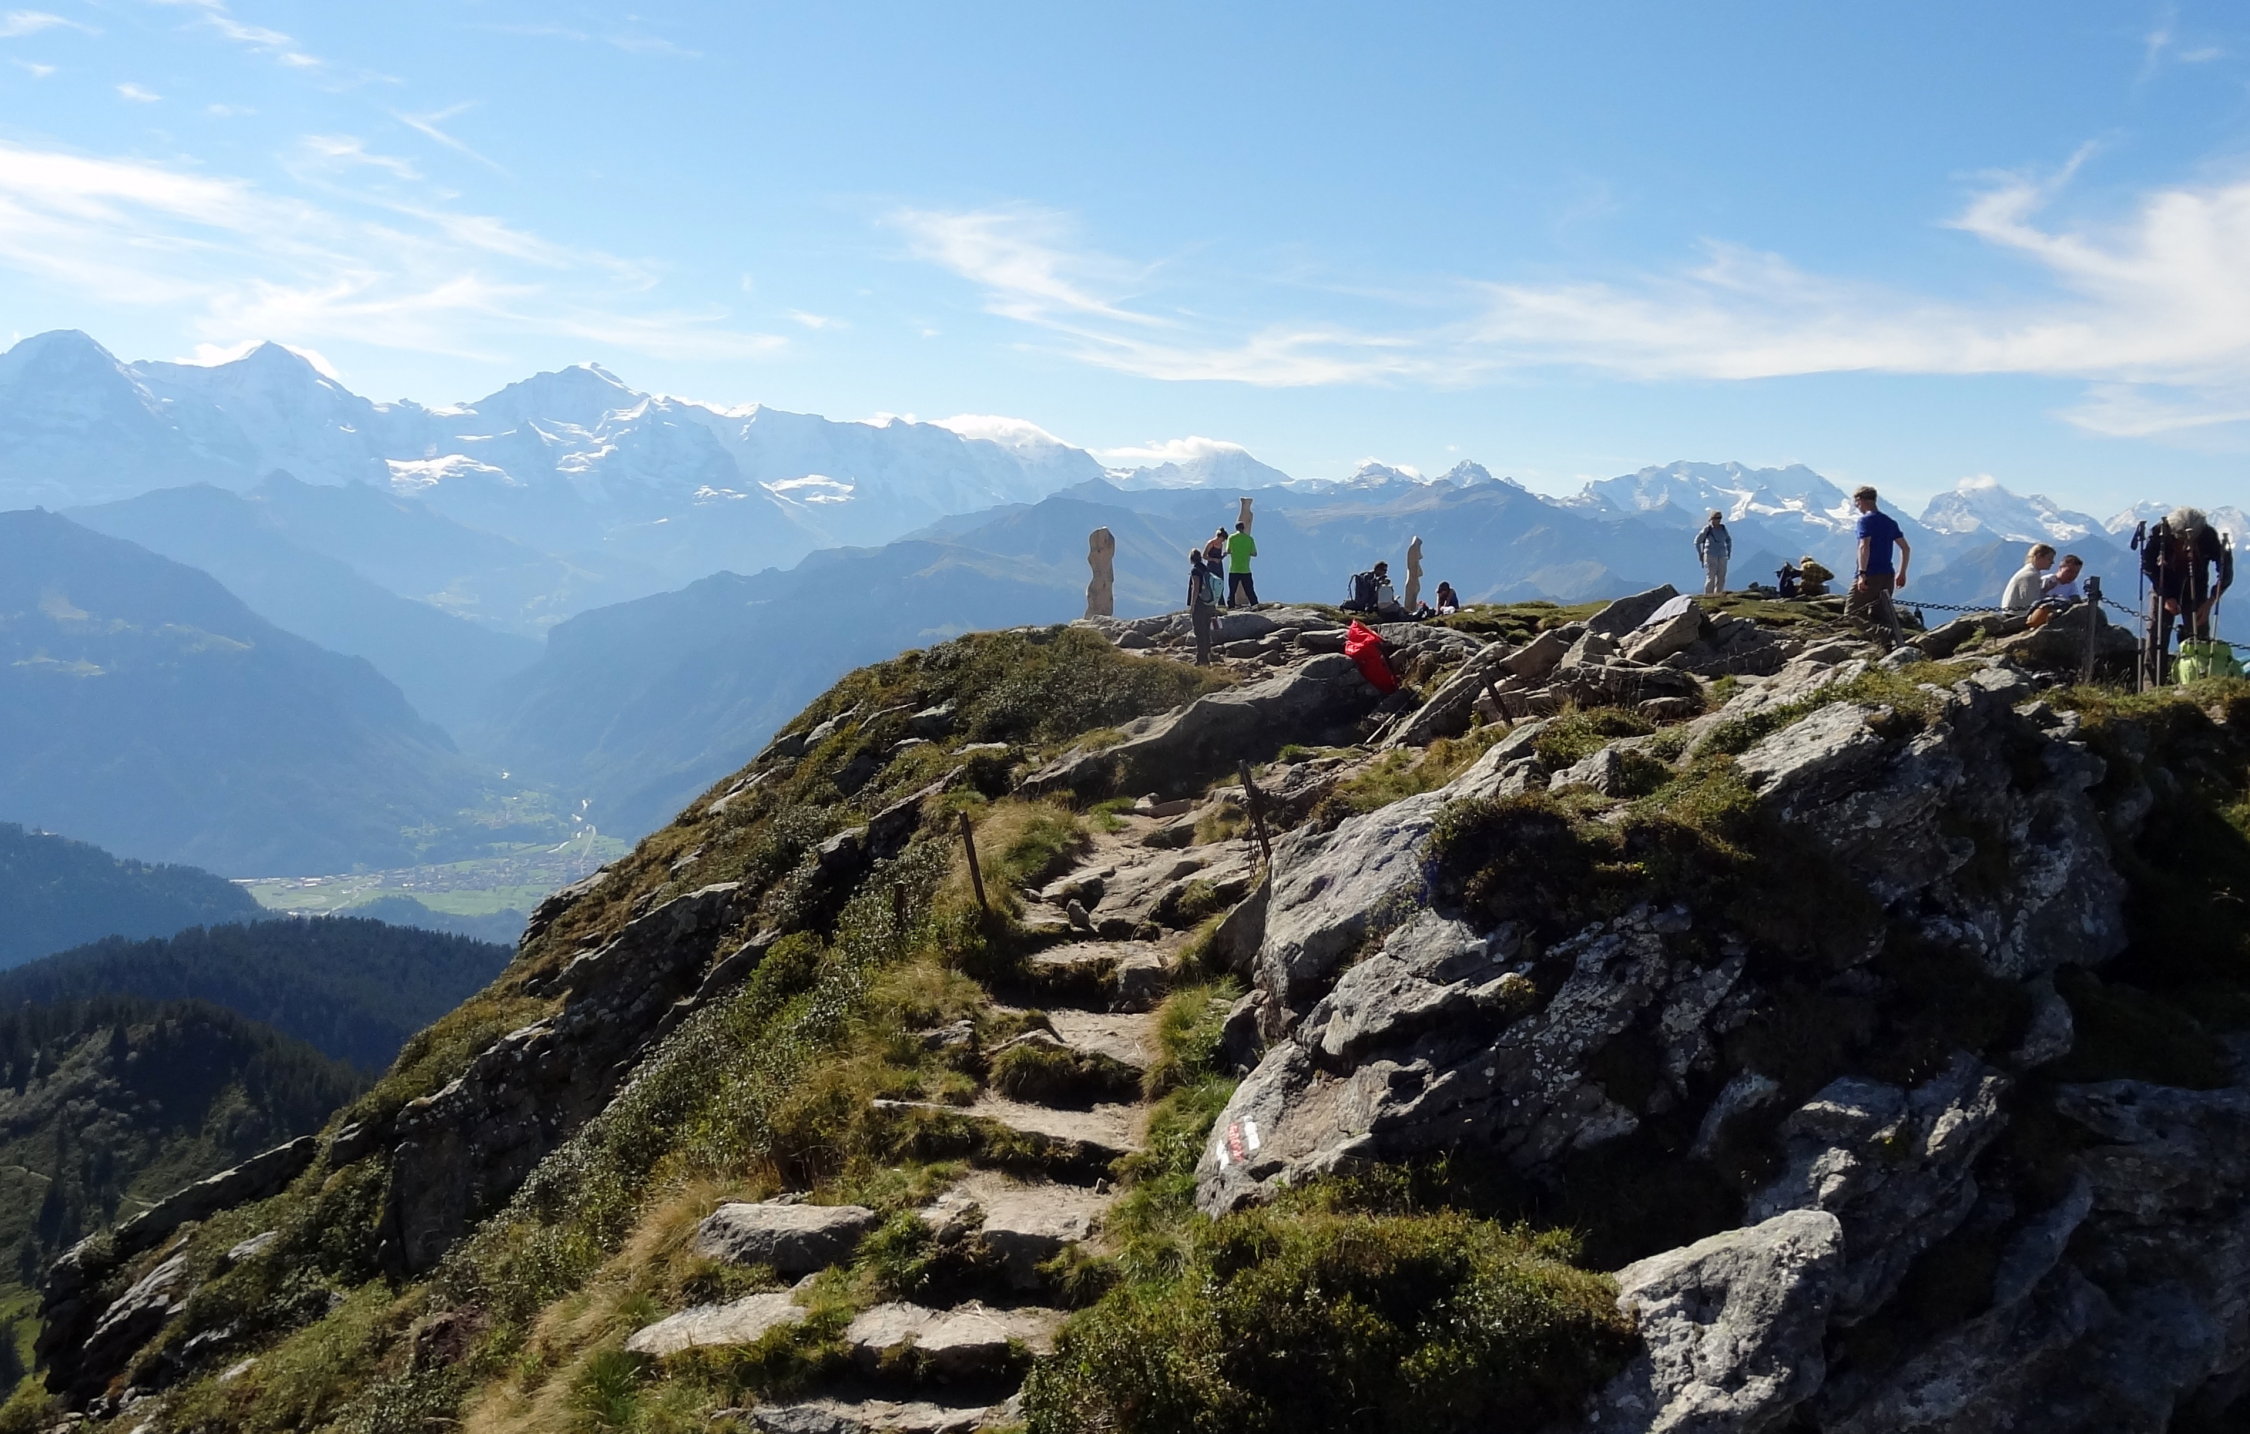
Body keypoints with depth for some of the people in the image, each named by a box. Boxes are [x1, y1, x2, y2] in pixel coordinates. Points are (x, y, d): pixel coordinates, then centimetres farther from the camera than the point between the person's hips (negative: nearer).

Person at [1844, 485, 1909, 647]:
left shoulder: (1866, 520, -7)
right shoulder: (1890, 522, 16)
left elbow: (1864, 546, -20)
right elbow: (1906, 549, 17)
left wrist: (1862, 573, -23)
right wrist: (1902, 573, 21)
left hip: (1869, 576, -7)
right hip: (1887, 576, 7)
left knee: (1850, 615, -4)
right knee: (1877, 615, 14)